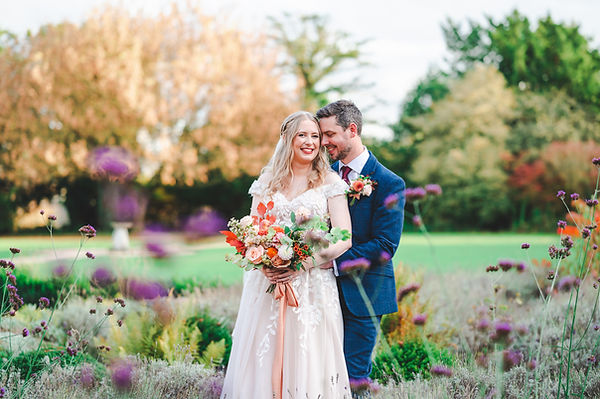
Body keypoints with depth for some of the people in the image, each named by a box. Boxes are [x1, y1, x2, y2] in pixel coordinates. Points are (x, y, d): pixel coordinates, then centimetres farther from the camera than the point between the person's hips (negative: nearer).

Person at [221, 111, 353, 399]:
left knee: (308, 360, -3)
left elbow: (343, 239, -5)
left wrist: (302, 264, -17)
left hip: (313, 285, -2)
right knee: (263, 360, 2)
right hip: (267, 282, 2)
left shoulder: (330, 181, 3)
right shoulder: (267, 181, 11)